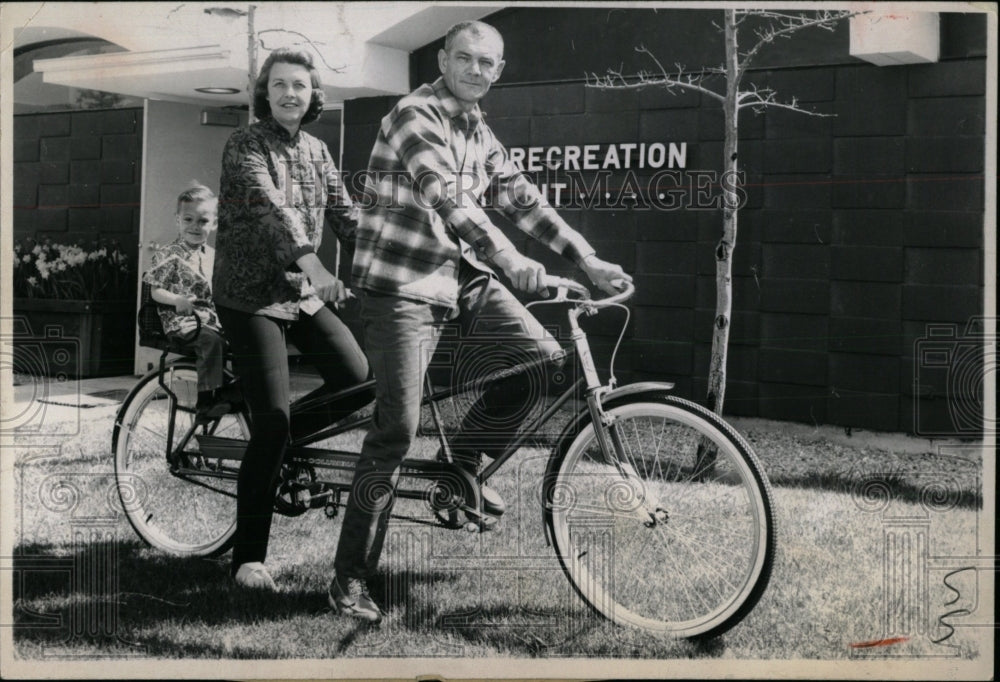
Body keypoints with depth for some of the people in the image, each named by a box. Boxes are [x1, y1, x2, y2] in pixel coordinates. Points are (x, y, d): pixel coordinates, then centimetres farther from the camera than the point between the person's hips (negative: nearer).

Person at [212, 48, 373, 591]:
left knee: (360, 382, -2)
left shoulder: (316, 151, 11)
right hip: (251, 296, -7)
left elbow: (345, 216, 9)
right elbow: (270, 205, -28)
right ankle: (248, 557, -2)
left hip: (302, 294, 7)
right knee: (271, 426, -13)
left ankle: (273, 442, 21)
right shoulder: (246, 145, -11)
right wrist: (310, 261, -44)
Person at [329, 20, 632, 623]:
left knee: (544, 356, -8)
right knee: (397, 428, -12)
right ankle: (351, 577, -1)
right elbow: (447, 196, -27)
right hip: (402, 285, -8)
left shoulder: (481, 135, 14)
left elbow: (524, 200, 13)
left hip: (462, 276, 8)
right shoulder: (415, 116, -13)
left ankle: (465, 464, 12)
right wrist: (509, 258, -39)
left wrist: (589, 260, 5)